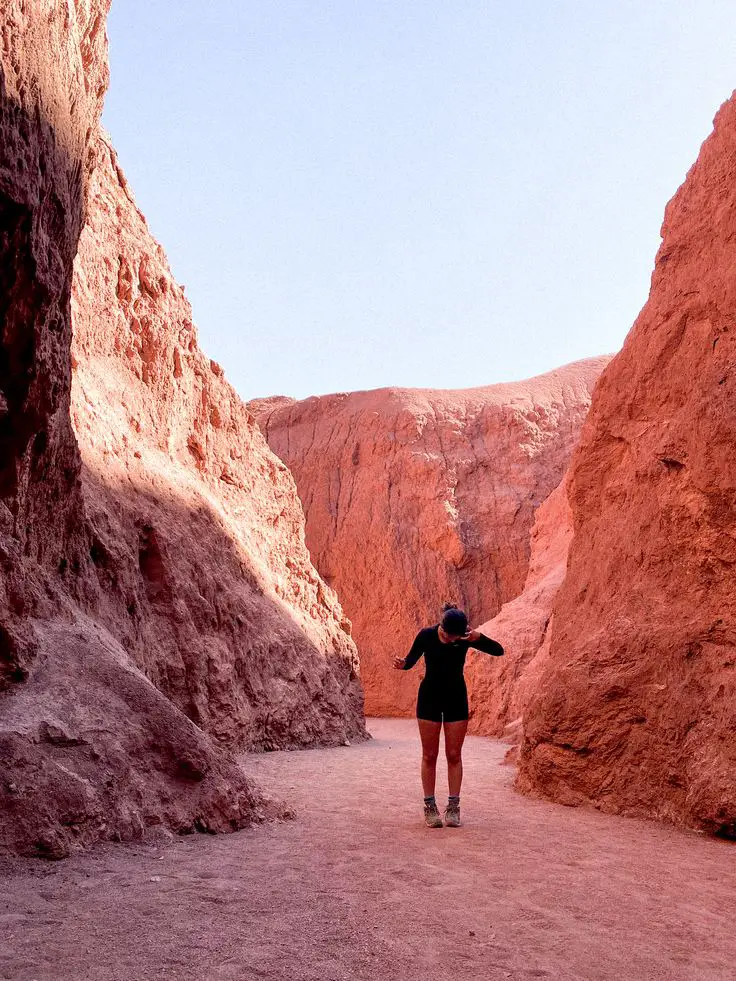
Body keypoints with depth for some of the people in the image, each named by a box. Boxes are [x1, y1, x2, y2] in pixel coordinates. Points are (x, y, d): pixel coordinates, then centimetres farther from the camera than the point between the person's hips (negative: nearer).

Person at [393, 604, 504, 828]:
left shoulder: (466, 638, -15)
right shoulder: (426, 635, -16)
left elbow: (498, 650, -17)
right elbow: (411, 660, -4)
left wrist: (478, 637, -34)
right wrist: (401, 664, -28)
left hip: (456, 699, 1)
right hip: (429, 698, -1)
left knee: (454, 755, 3)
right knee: (429, 755, 2)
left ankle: (453, 806, 12)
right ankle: (429, 807, 11)